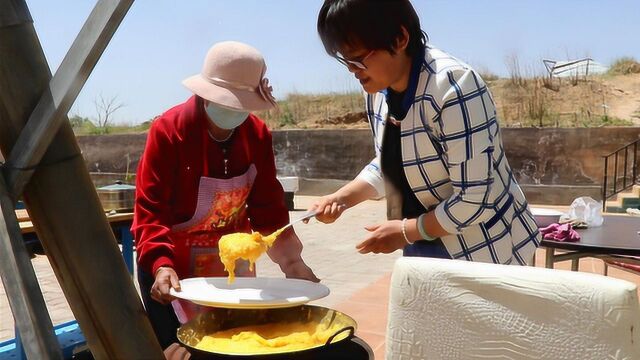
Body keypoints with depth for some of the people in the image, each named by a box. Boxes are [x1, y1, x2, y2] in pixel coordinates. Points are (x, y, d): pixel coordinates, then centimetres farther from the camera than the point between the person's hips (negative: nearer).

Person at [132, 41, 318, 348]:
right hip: (173, 267, -4)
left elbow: (267, 206, -2)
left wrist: (291, 260, -9)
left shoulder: (258, 135, -6)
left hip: (232, 264, 4)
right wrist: (161, 264, -35)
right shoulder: (168, 130, -19)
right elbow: (150, 209, -21)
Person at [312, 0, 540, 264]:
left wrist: (404, 232, -17)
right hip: (423, 248, 7)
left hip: (480, 253, -7)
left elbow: (474, 201, -26)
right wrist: (342, 198, -3)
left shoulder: (452, 87, -27)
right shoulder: (377, 89, -3)